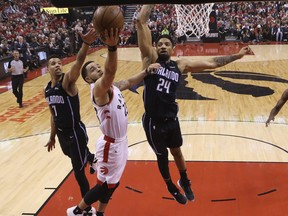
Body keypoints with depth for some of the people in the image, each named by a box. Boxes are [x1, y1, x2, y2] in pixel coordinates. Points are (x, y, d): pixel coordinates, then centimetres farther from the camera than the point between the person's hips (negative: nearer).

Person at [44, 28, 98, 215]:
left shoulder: (68, 81, -17)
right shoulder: (47, 89, 4)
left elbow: (78, 62, -38)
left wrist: (86, 44, -57)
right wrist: (53, 136, 23)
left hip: (75, 132, -7)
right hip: (62, 133, 7)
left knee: (78, 172, 2)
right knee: (75, 156, 33)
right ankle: (92, 159, 69)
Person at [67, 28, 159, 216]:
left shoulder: (112, 86, 5)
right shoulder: (98, 89, -23)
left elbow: (129, 82, 19)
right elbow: (110, 72, -44)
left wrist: (147, 71, 1)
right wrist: (112, 47, -62)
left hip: (121, 141, 9)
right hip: (111, 144, -9)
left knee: (113, 183, 21)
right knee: (105, 184, 7)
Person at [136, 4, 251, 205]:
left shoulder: (181, 64, -1)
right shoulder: (150, 58, -10)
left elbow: (211, 63, 2)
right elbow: (141, 21, -17)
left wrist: (237, 56, 1)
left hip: (171, 119, 3)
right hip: (154, 121, -2)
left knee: (177, 151, 23)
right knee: (162, 156, 18)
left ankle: (185, 182, 51)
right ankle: (172, 187, 44)